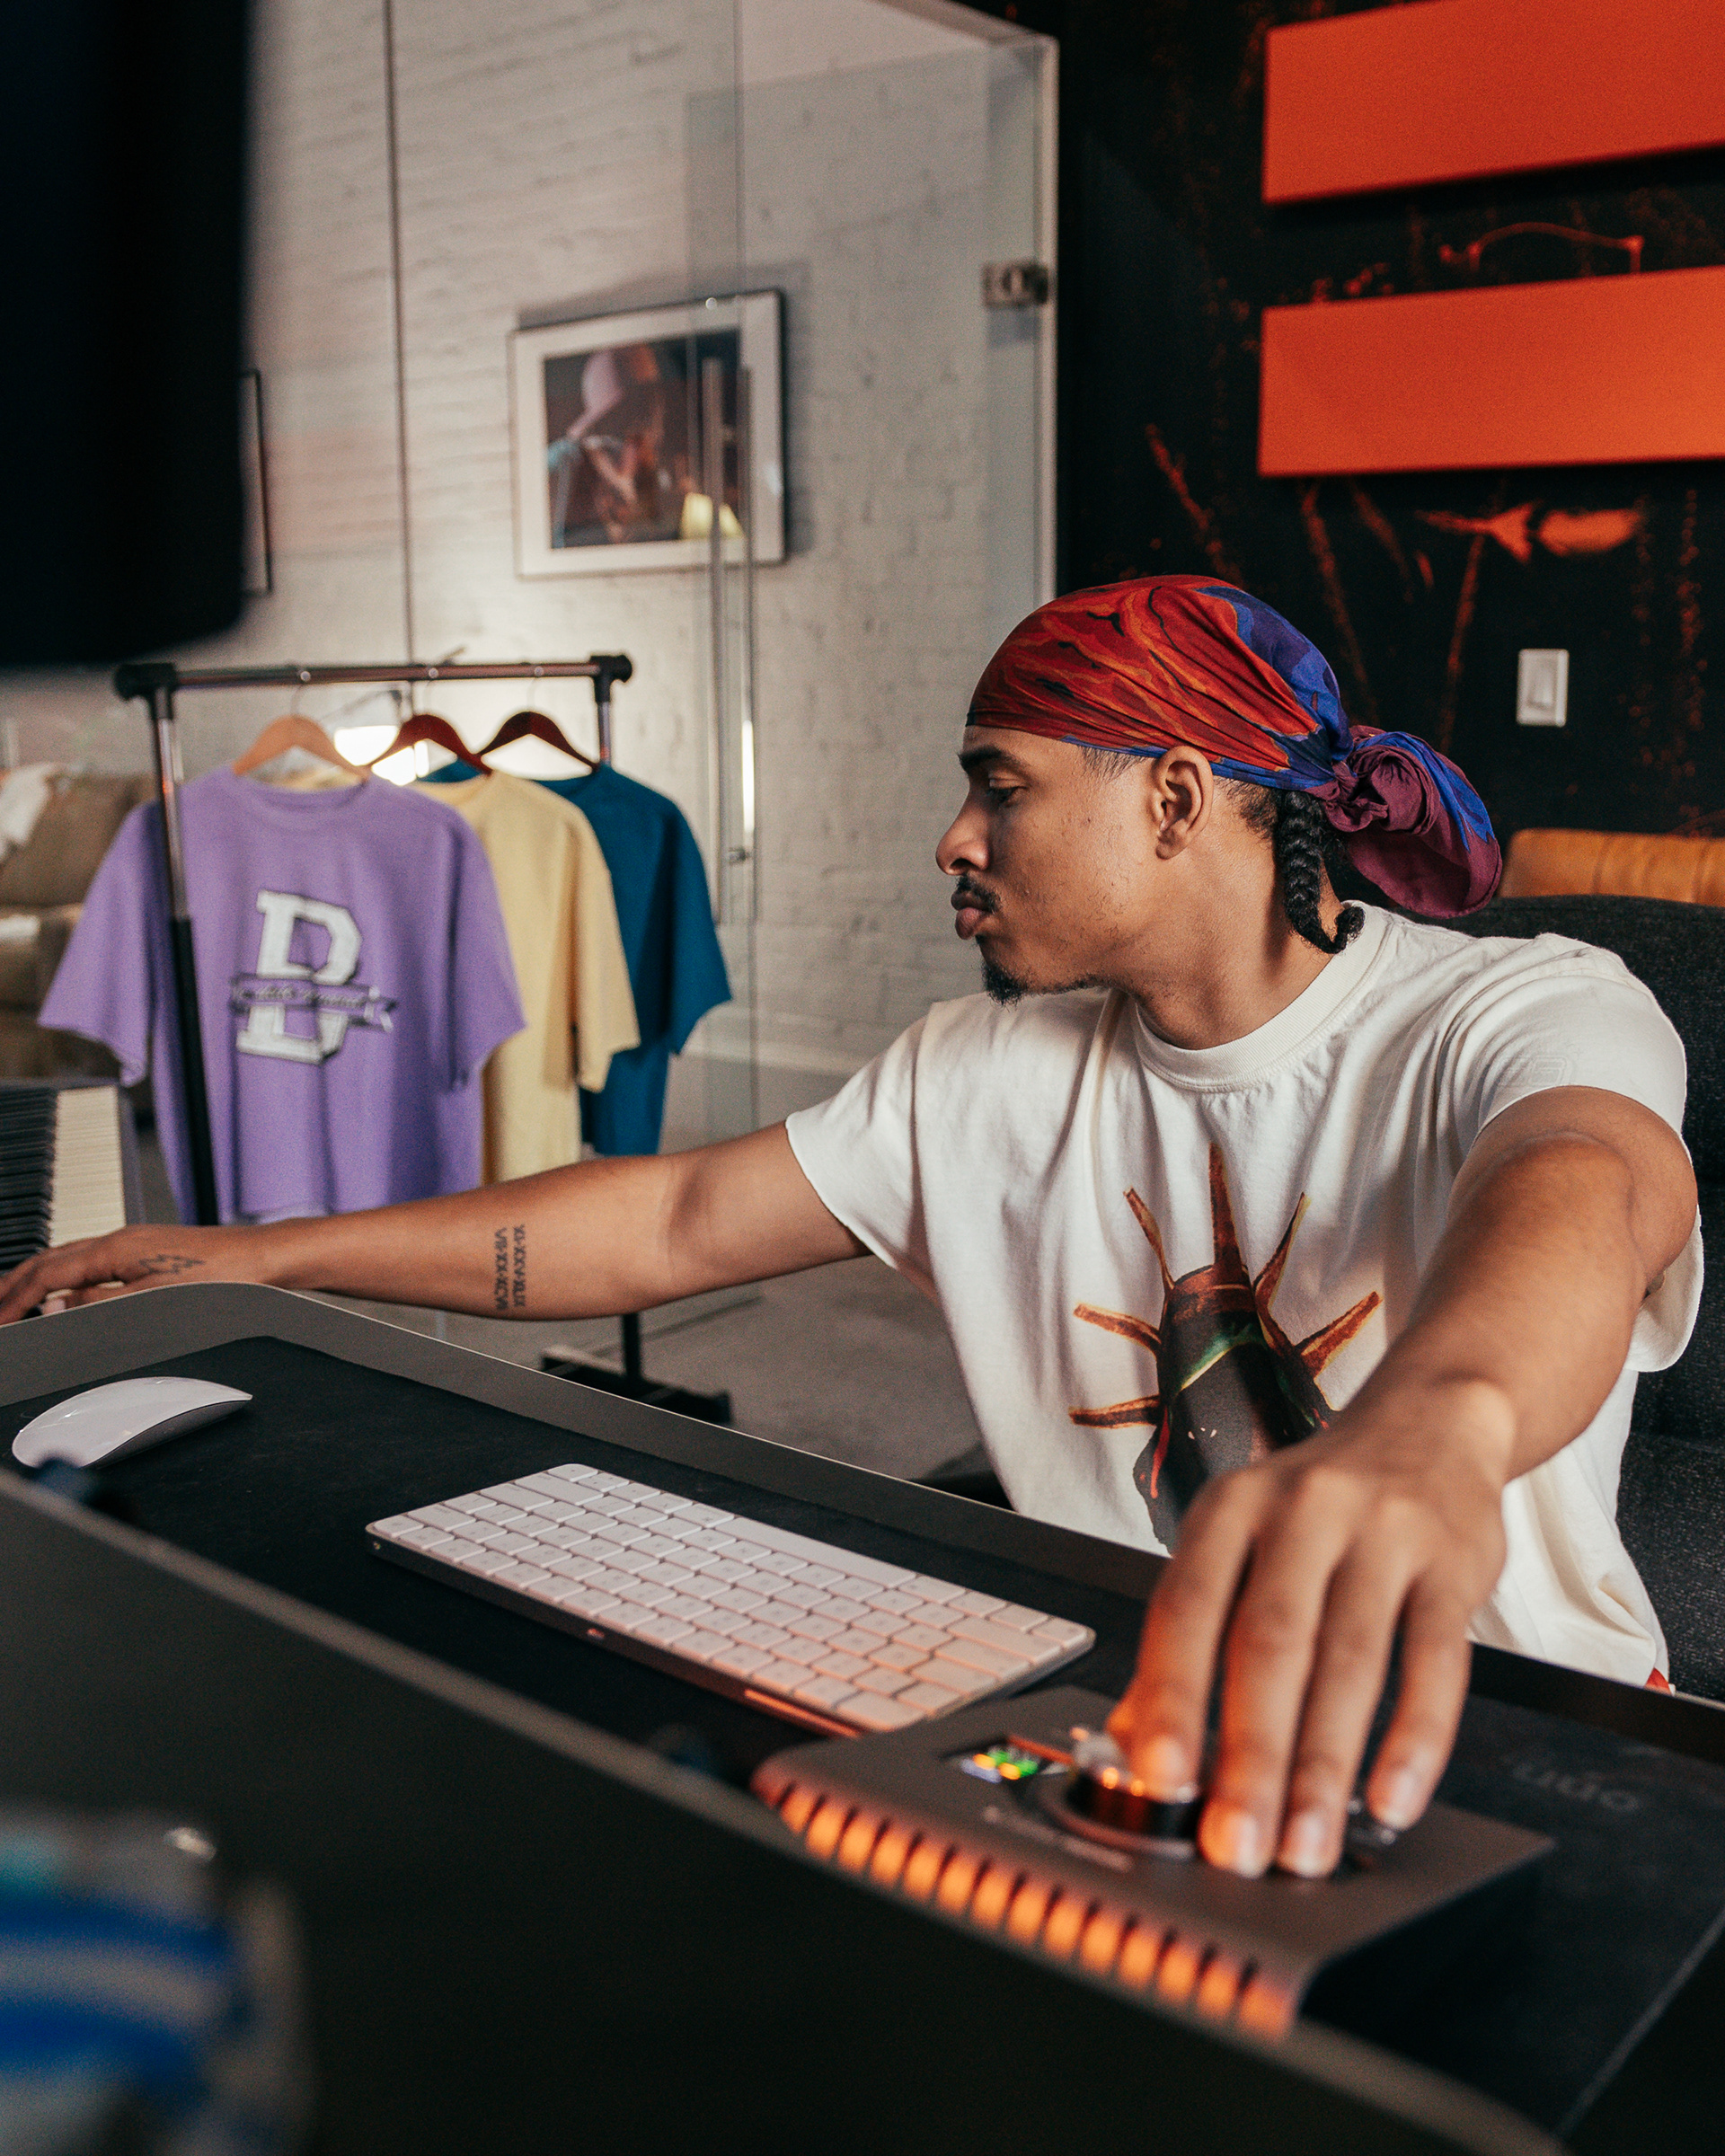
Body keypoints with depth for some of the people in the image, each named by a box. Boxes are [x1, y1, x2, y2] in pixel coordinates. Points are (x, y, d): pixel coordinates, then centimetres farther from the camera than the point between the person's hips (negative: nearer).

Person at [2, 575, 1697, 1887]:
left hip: (1511, 1743, -2)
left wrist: (1433, 1422, -63)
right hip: (1123, 1738, 3)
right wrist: (251, 1260, 6)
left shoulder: (1522, 1017, -13)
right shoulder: (986, 1080, 3)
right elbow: (676, 1223, 7)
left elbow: (1579, 1188, -37)